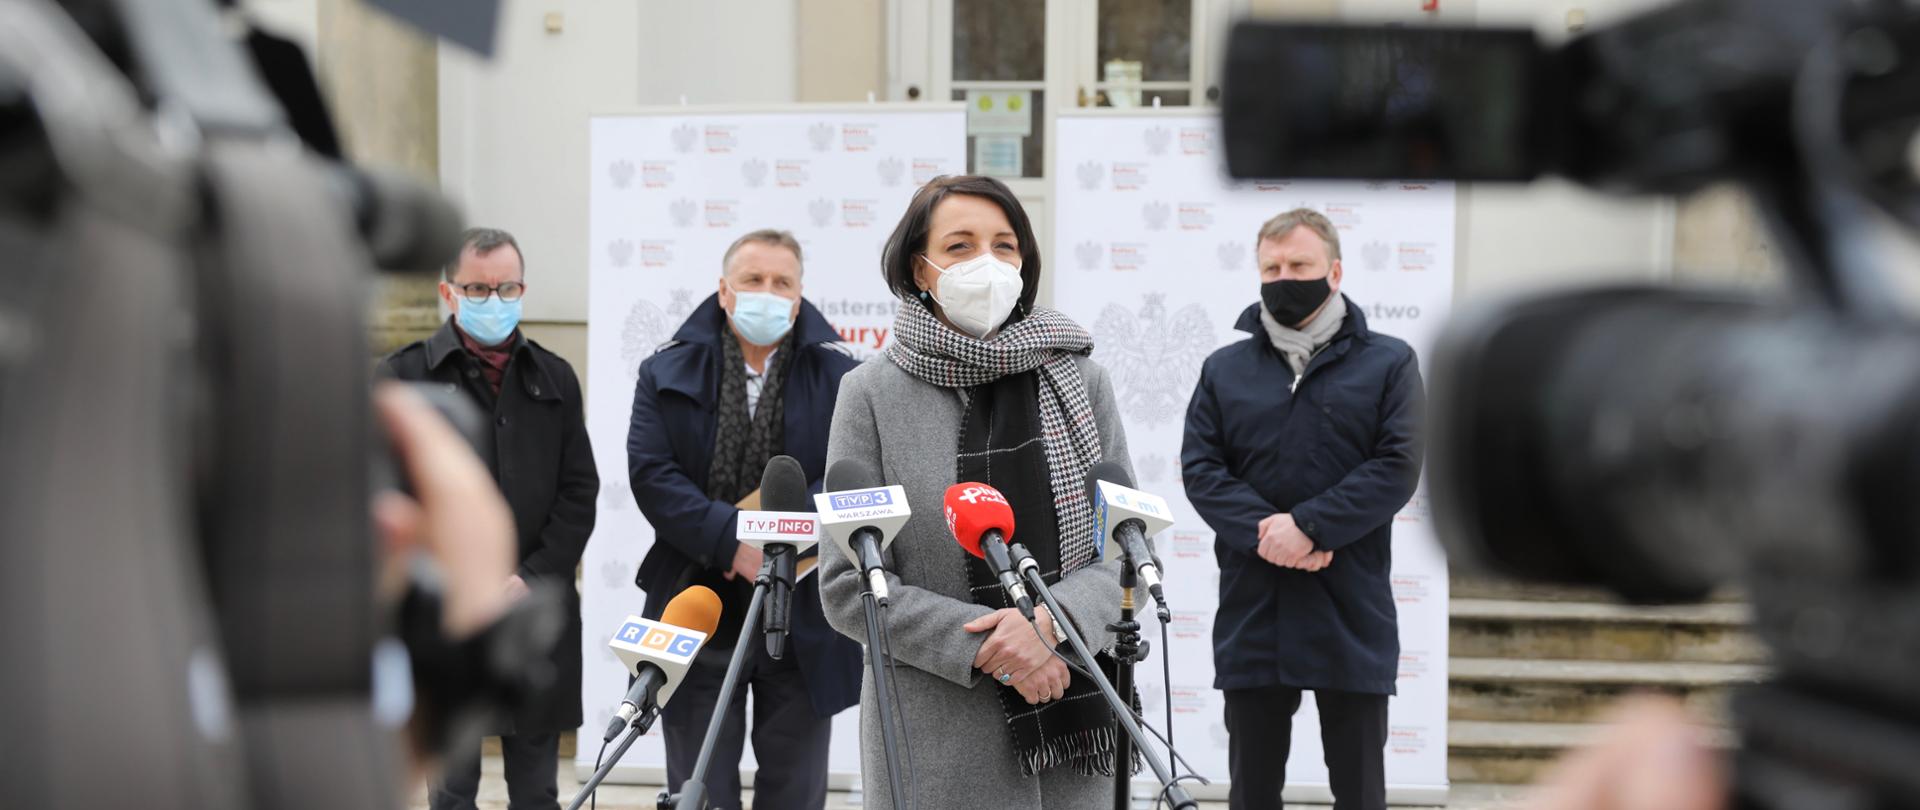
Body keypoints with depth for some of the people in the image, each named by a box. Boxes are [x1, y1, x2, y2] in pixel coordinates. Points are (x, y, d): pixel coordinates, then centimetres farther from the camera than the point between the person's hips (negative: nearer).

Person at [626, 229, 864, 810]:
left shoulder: (839, 376, 3)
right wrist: (733, 540, -20)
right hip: (701, 614, 0)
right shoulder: (667, 374, 4)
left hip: (806, 625, 0)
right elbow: (652, 475, -8)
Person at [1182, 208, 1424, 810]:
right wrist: (1264, 532, -15)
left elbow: (1397, 467, -6)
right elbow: (1200, 468, 2)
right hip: (1251, 618, 2)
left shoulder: (1389, 364, 5)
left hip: (1351, 618, -2)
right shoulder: (1225, 370, 11)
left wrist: (1308, 525, -16)